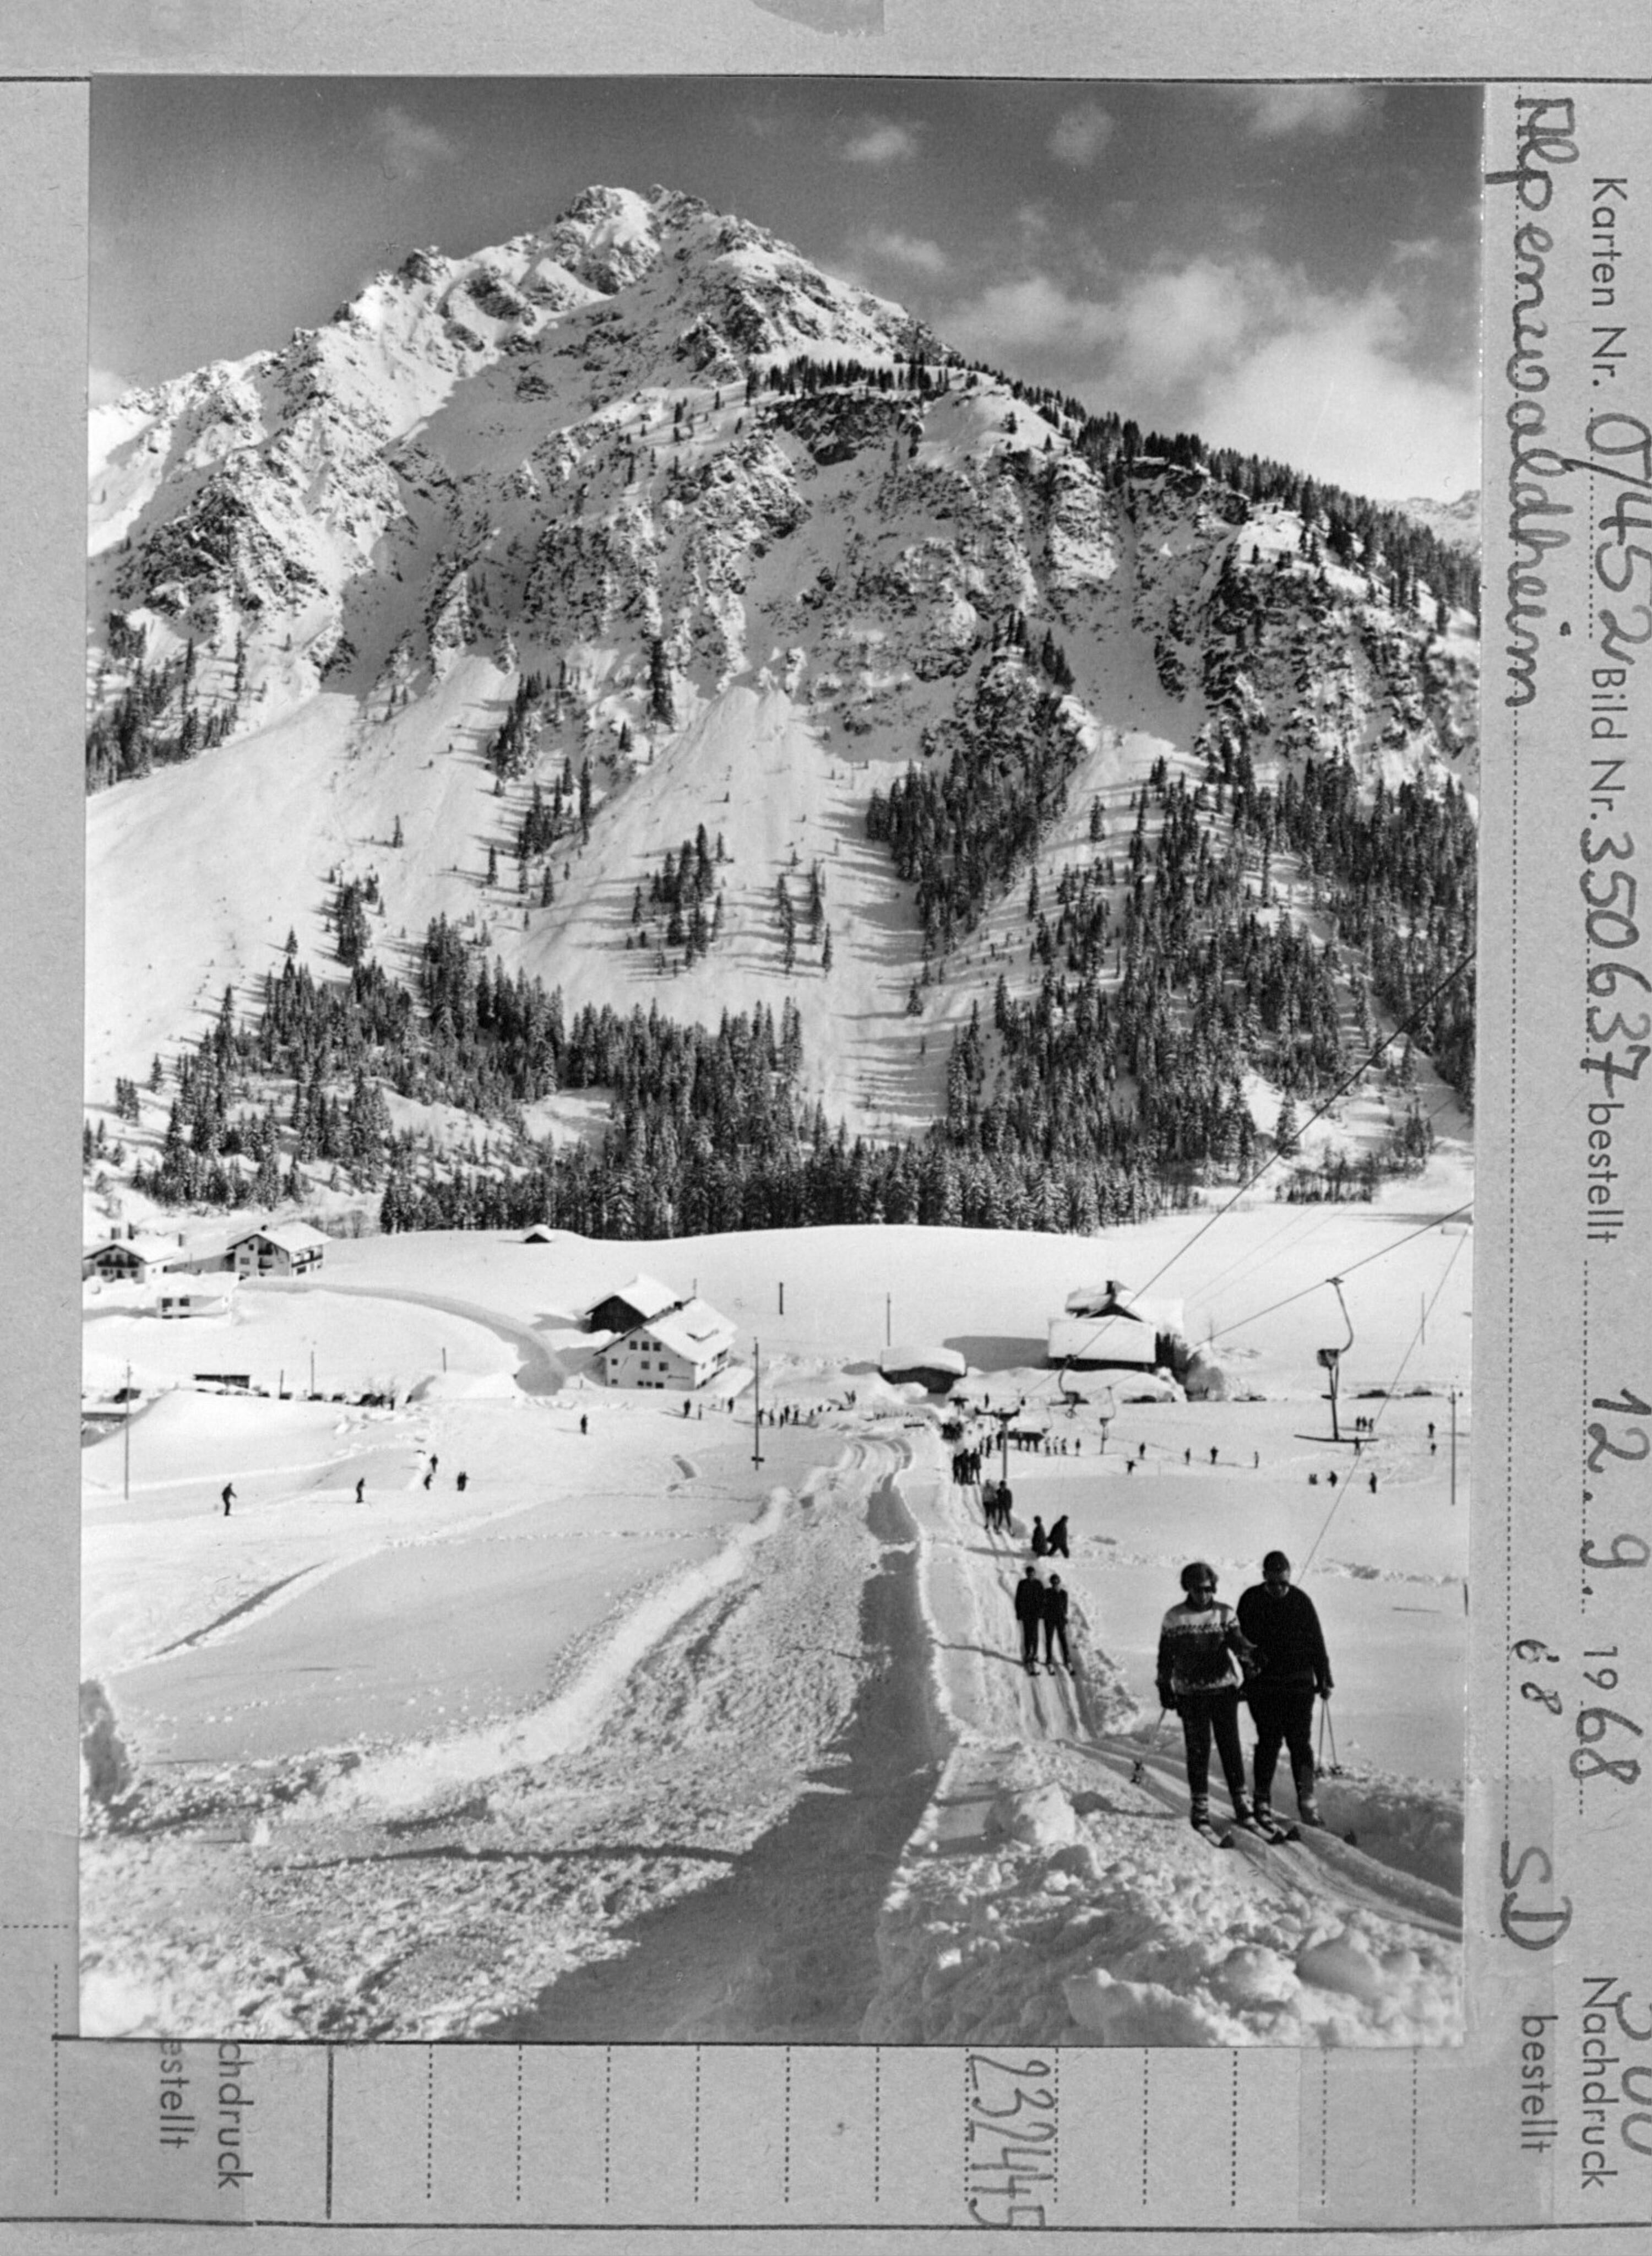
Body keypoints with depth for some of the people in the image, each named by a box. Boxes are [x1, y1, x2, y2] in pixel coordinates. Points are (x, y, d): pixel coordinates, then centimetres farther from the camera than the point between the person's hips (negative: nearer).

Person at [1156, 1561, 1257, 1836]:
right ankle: (1200, 1808, 9)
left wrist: (1251, 1652, -33)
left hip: (1224, 1689, 0)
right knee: (1197, 1751, 0)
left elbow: (1237, 1640, -12)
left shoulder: (1225, 1614, 2)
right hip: (1191, 1693, 0)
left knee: (1231, 1747, 2)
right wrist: (1164, 1688, 6)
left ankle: (1241, 1804, 11)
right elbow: (1165, 1656, 8)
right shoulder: (1174, 1618, 2)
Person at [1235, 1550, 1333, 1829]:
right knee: (1269, 1741, -1)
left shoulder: (1301, 1601, 0)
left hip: (1299, 1684, 1)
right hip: (1263, 1687, -1)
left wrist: (1324, 1680, 5)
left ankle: (1307, 1802, 4)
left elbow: (1317, 1642, 5)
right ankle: (1262, 1801, 9)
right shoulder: (1251, 1600, -2)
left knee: (1300, 1743, -1)